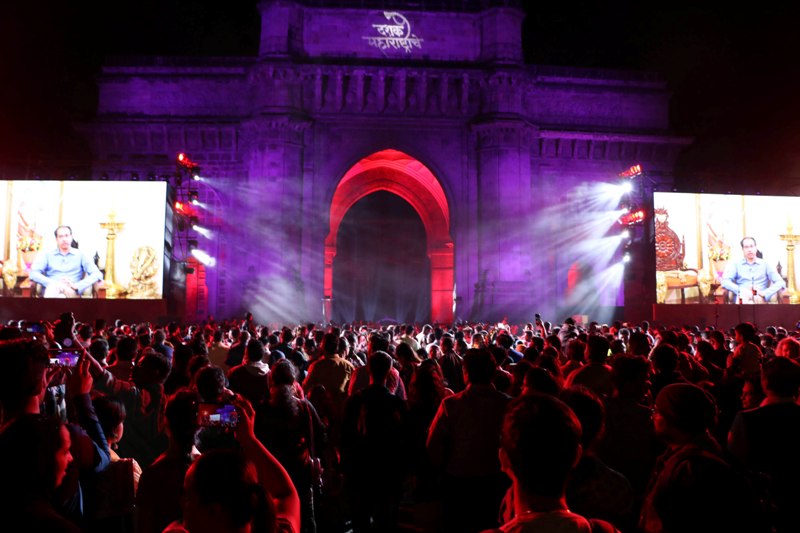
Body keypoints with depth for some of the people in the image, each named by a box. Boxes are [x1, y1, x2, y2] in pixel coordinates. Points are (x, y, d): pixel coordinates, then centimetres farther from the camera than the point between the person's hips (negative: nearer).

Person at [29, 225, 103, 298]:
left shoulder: (80, 255, 18)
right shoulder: (47, 255, 22)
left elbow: (97, 274, 5)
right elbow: (34, 273, 7)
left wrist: (76, 286, -11)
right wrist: (53, 283, -13)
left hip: (72, 292, -1)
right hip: (51, 289, 1)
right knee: (53, 285, -38)